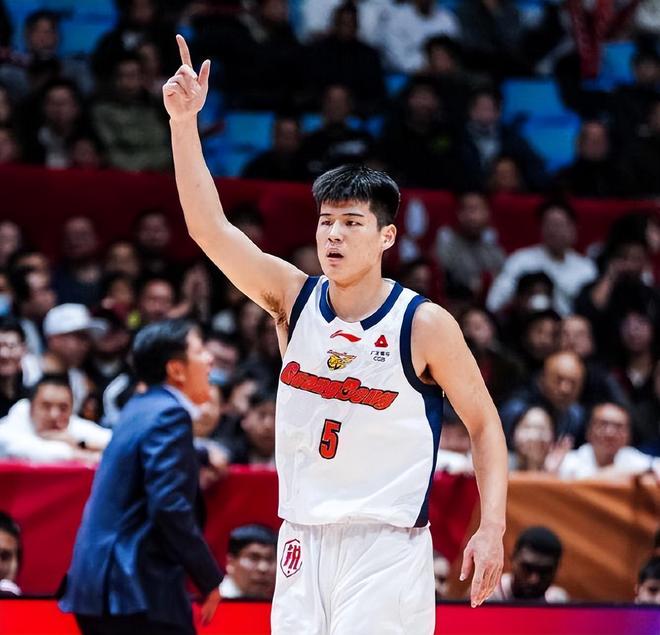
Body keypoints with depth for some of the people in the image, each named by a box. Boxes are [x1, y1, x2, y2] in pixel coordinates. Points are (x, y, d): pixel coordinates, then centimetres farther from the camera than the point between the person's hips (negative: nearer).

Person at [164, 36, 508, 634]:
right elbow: (209, 227, -7)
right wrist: (184, 122, -17)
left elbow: (484, 425, 1)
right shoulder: (294, 297, 3)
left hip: (387, 550, -4)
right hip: (303, 540, 4)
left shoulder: (425, 324, -7)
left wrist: (492, 527, -9)